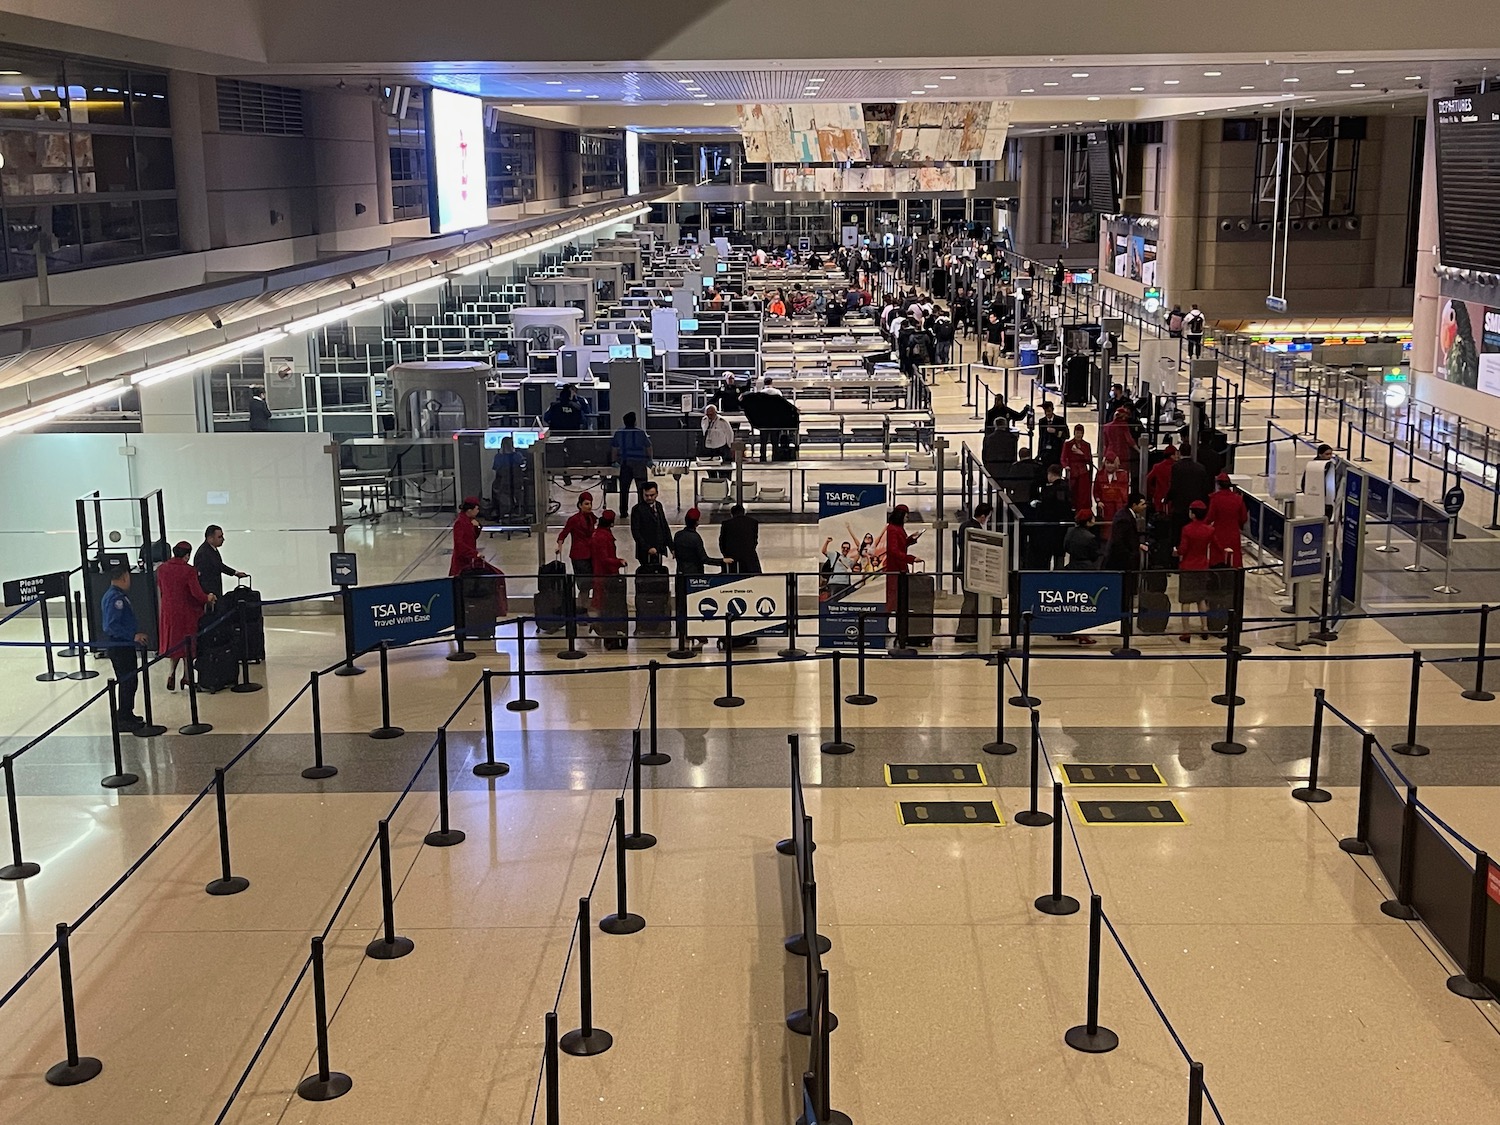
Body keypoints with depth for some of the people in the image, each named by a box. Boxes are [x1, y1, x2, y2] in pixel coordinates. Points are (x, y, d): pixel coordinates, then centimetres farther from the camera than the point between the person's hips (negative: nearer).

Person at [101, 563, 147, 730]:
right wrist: (133, 636, -24)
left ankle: (127, 714, 29)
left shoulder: (119, 595, 12)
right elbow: (111, 626, -27)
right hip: (119, 647, -10)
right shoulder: (115, 598, -20)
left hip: (125, 646, 10)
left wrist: (135, 634, 16)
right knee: (127, 682, -4)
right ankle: (123, 719, 2)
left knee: (130, 681, 18)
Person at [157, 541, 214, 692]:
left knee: (172, 644, 15)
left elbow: (161, 591, 10)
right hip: (186, 612, -4)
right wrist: (208, 599, -2)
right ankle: (187, 677, 16)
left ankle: (170, 675, 1)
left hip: (168, 612, 4)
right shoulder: (188, 571, -18)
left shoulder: (161, 569, -2)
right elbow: (197, 593, -20)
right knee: (188, 645, 11)